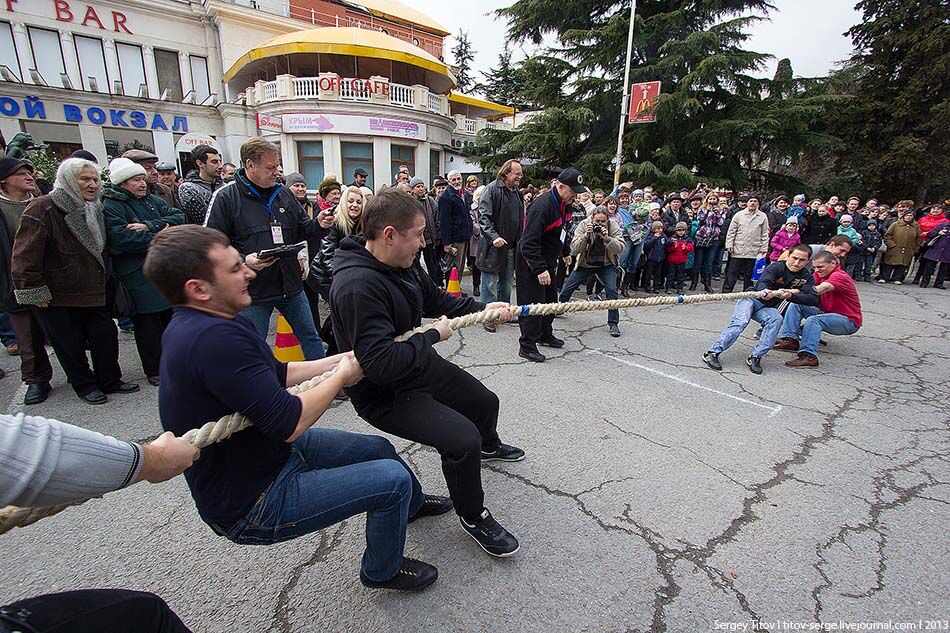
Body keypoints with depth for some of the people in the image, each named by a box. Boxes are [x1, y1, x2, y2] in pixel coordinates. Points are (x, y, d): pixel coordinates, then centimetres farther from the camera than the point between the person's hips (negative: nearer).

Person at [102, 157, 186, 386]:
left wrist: (150, 226, -16)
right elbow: (121, 239, -22)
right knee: (148, 324, 3)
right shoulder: (111, 207, -8)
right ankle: (154, 370, 16)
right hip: (139, 278, -6)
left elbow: (179, 216, -3)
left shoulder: (153, 200, 11)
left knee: (172, 317, 15)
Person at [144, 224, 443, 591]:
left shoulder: (197, 324, 1)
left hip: (271, 450, 10)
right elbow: (289, 423, -32)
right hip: (249, 503, -9)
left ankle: (413, 502, 47)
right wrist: (341, 377, -15)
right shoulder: (213, 338, -34)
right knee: (393, 478, -12)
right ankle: (382, 570, 18)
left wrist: (341, 360, 0)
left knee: (379, 448, 15)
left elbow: (276, 373, 8)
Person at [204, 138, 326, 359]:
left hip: (291, 286, 5)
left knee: (311, 338, 15)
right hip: (253, 291, -4)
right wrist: (243, 261, -24)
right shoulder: (225, 197, -8)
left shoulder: (283, 193, 7)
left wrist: (319, 225, -5)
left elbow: (302, 228, 16)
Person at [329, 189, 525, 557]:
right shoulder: (357, 286, -33)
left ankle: (489, 446, 60)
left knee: (485, 401, 24)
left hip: (419, 366, 9)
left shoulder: (403, 264, -4)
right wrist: (433, 334, -25)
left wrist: (482, 308, 1)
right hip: (384, 394, -9)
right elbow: (381, 363, -38)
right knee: (462, 439, -24)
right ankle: (472, 517, 8)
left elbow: (436, 298, 12)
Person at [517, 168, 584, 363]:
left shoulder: (564, 204, 4)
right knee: (533, 303, -5)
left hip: (548, 262, 10)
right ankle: (527, 346, 6)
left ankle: (545, 334, 37)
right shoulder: (542, 206, -26)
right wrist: (539, 269, -33)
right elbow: (529, 242, -30)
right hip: (531, 264, -9)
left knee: (550, 299, 18)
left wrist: (564, 253, 27)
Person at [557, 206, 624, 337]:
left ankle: (613, 324, -4)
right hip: (585, 263, 1)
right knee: (567, 288, 1)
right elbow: (574, 249, -22)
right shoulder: (584, 225, -17)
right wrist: (585, 235, -36)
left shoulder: (613, 226, -15)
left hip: (607, 264, -1)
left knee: (612, 290, -18)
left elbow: (620, 248, -23)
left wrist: (607, 238, -37)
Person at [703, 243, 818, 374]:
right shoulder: (776, 267, -7)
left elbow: (814, 299, -11)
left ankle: (755, 357, -31)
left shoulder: (806, 277, 4)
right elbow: (762, 283, -26)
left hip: (768, 308, 3)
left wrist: (791, 296, -31)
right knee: (740, 322, -31)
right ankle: (713, 352, -34)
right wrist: (765, 292, -52)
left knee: (777, 319, -31)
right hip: (751, 299, -3)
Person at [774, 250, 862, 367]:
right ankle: (791, 340, -18)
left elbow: (819, 290, -38)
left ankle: (809, 356, -42)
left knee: (813, 320, -34)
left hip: (849, 321, -8)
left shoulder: (839, 276, -20)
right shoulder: (819, 274, 5)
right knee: (795, 305, -7)